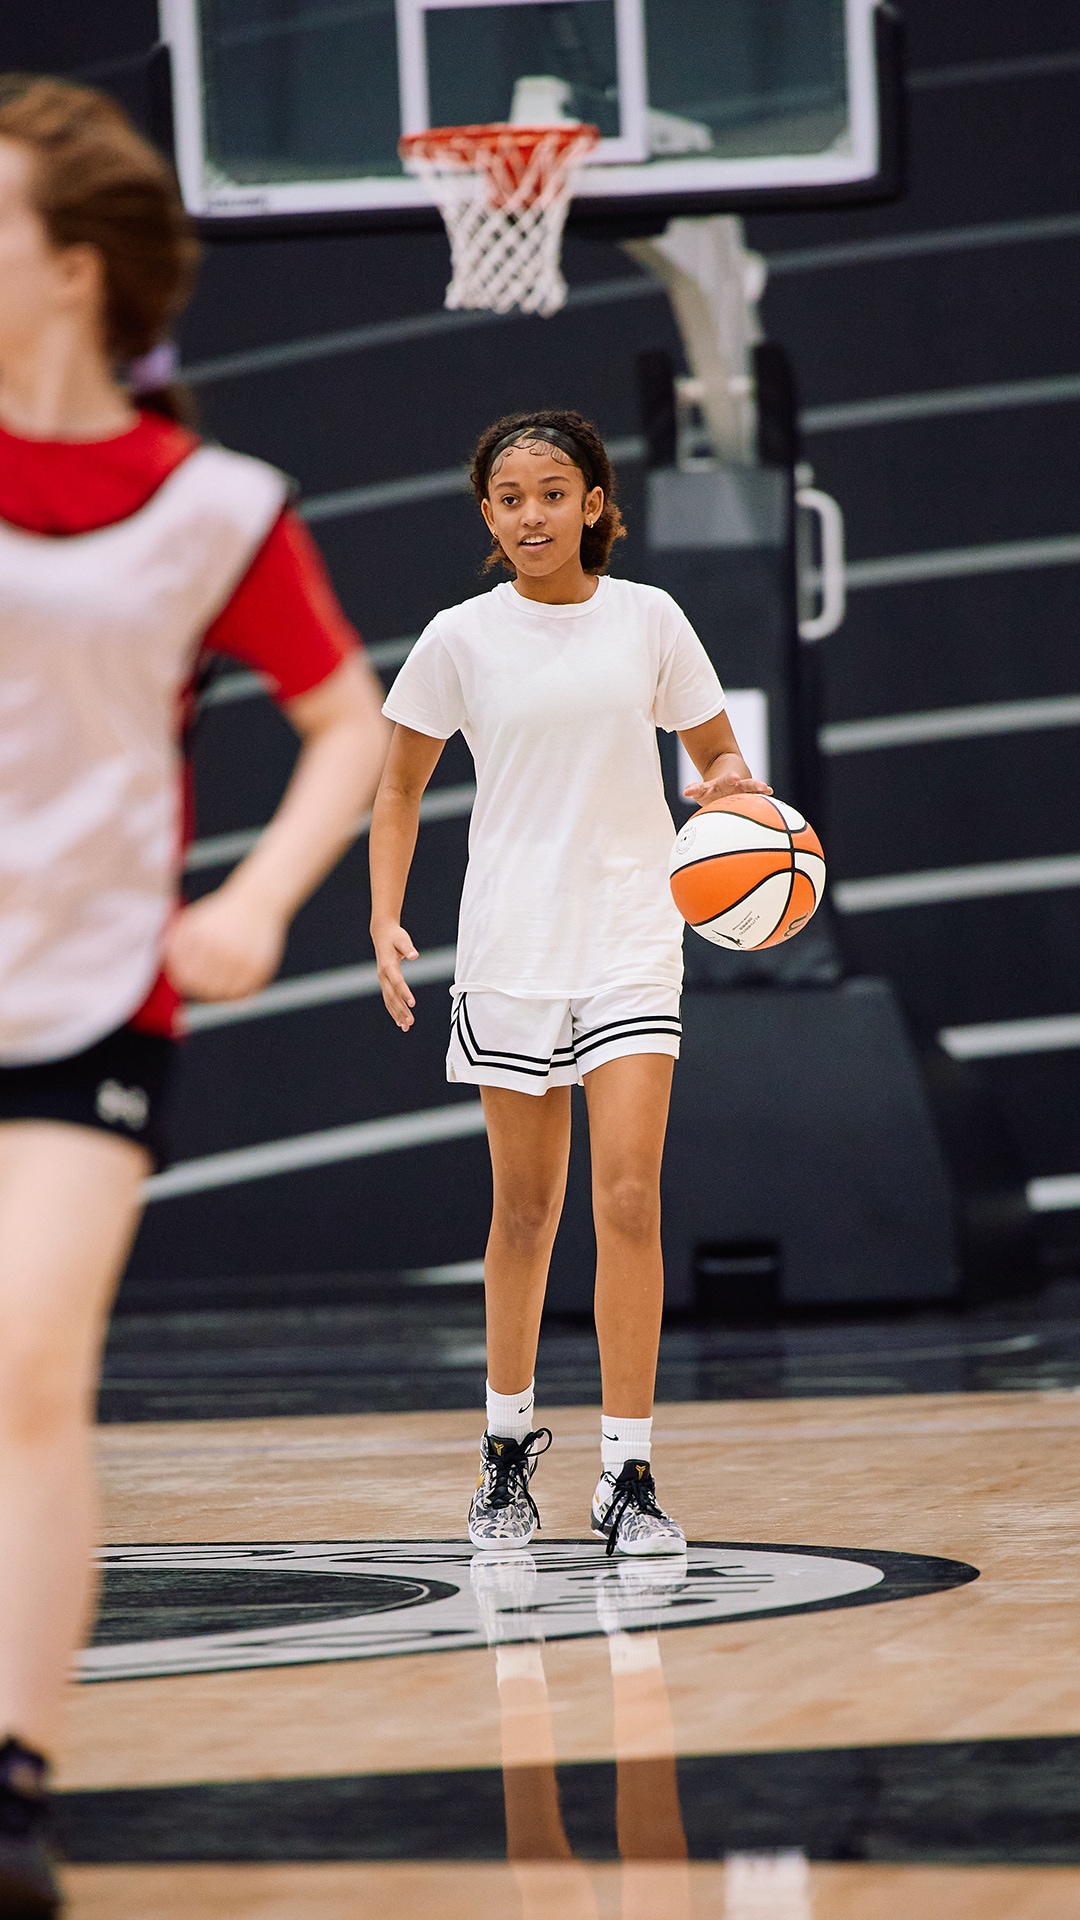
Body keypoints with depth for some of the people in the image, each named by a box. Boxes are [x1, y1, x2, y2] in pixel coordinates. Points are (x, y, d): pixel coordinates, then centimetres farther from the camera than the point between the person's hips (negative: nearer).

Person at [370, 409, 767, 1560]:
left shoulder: (648, 620, 1)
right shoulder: (461, 641, 1)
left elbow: (716, 753, 11)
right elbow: (400, 790, 10)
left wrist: (731, 785, -12)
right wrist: (386, 919, -2)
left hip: (630, 941, -1)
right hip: (510, 946, 1)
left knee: (628, 1198, -12)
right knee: (524, 1209, 7)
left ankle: (627, 1479, -9)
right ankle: (508, 1445, 26)